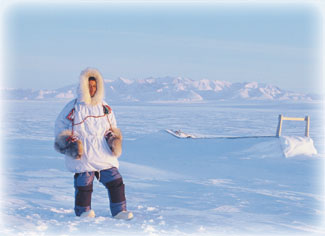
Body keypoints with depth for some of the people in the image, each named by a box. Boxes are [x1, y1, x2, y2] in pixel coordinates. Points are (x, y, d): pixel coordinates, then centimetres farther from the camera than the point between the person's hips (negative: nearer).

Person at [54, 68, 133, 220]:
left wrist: (113, 139, 9)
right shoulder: (74, 107, -1)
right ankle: (83, 211, 16)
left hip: (104, 154, 4)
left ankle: (119, 210, 9)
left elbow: (112, 126, 25)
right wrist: (69, 143, -6)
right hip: (83, 155, -4)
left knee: (115, 181, 1)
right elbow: (60, 126, 5)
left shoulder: (104, 107, 11)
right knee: (84, 184, -1)